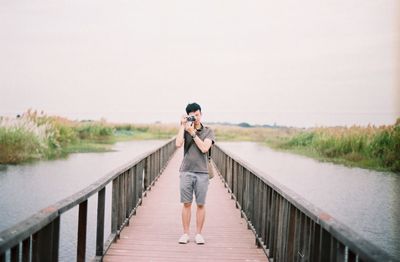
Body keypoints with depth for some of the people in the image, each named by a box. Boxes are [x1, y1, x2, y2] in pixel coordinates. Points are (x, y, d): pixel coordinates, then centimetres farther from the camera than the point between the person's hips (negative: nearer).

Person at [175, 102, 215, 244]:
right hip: (186, 172, 0)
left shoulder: (208, 131, 5)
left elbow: (204, 148, -10)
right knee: (186, 204, 4)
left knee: (201, 204, 3)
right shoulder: (185, 130, 7)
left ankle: (198, 234, 13)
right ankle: (185, 233, 12)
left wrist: (193, 133, -11)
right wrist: (182, 126, -8)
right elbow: (178, 144, -12)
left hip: (202, 173, 0)